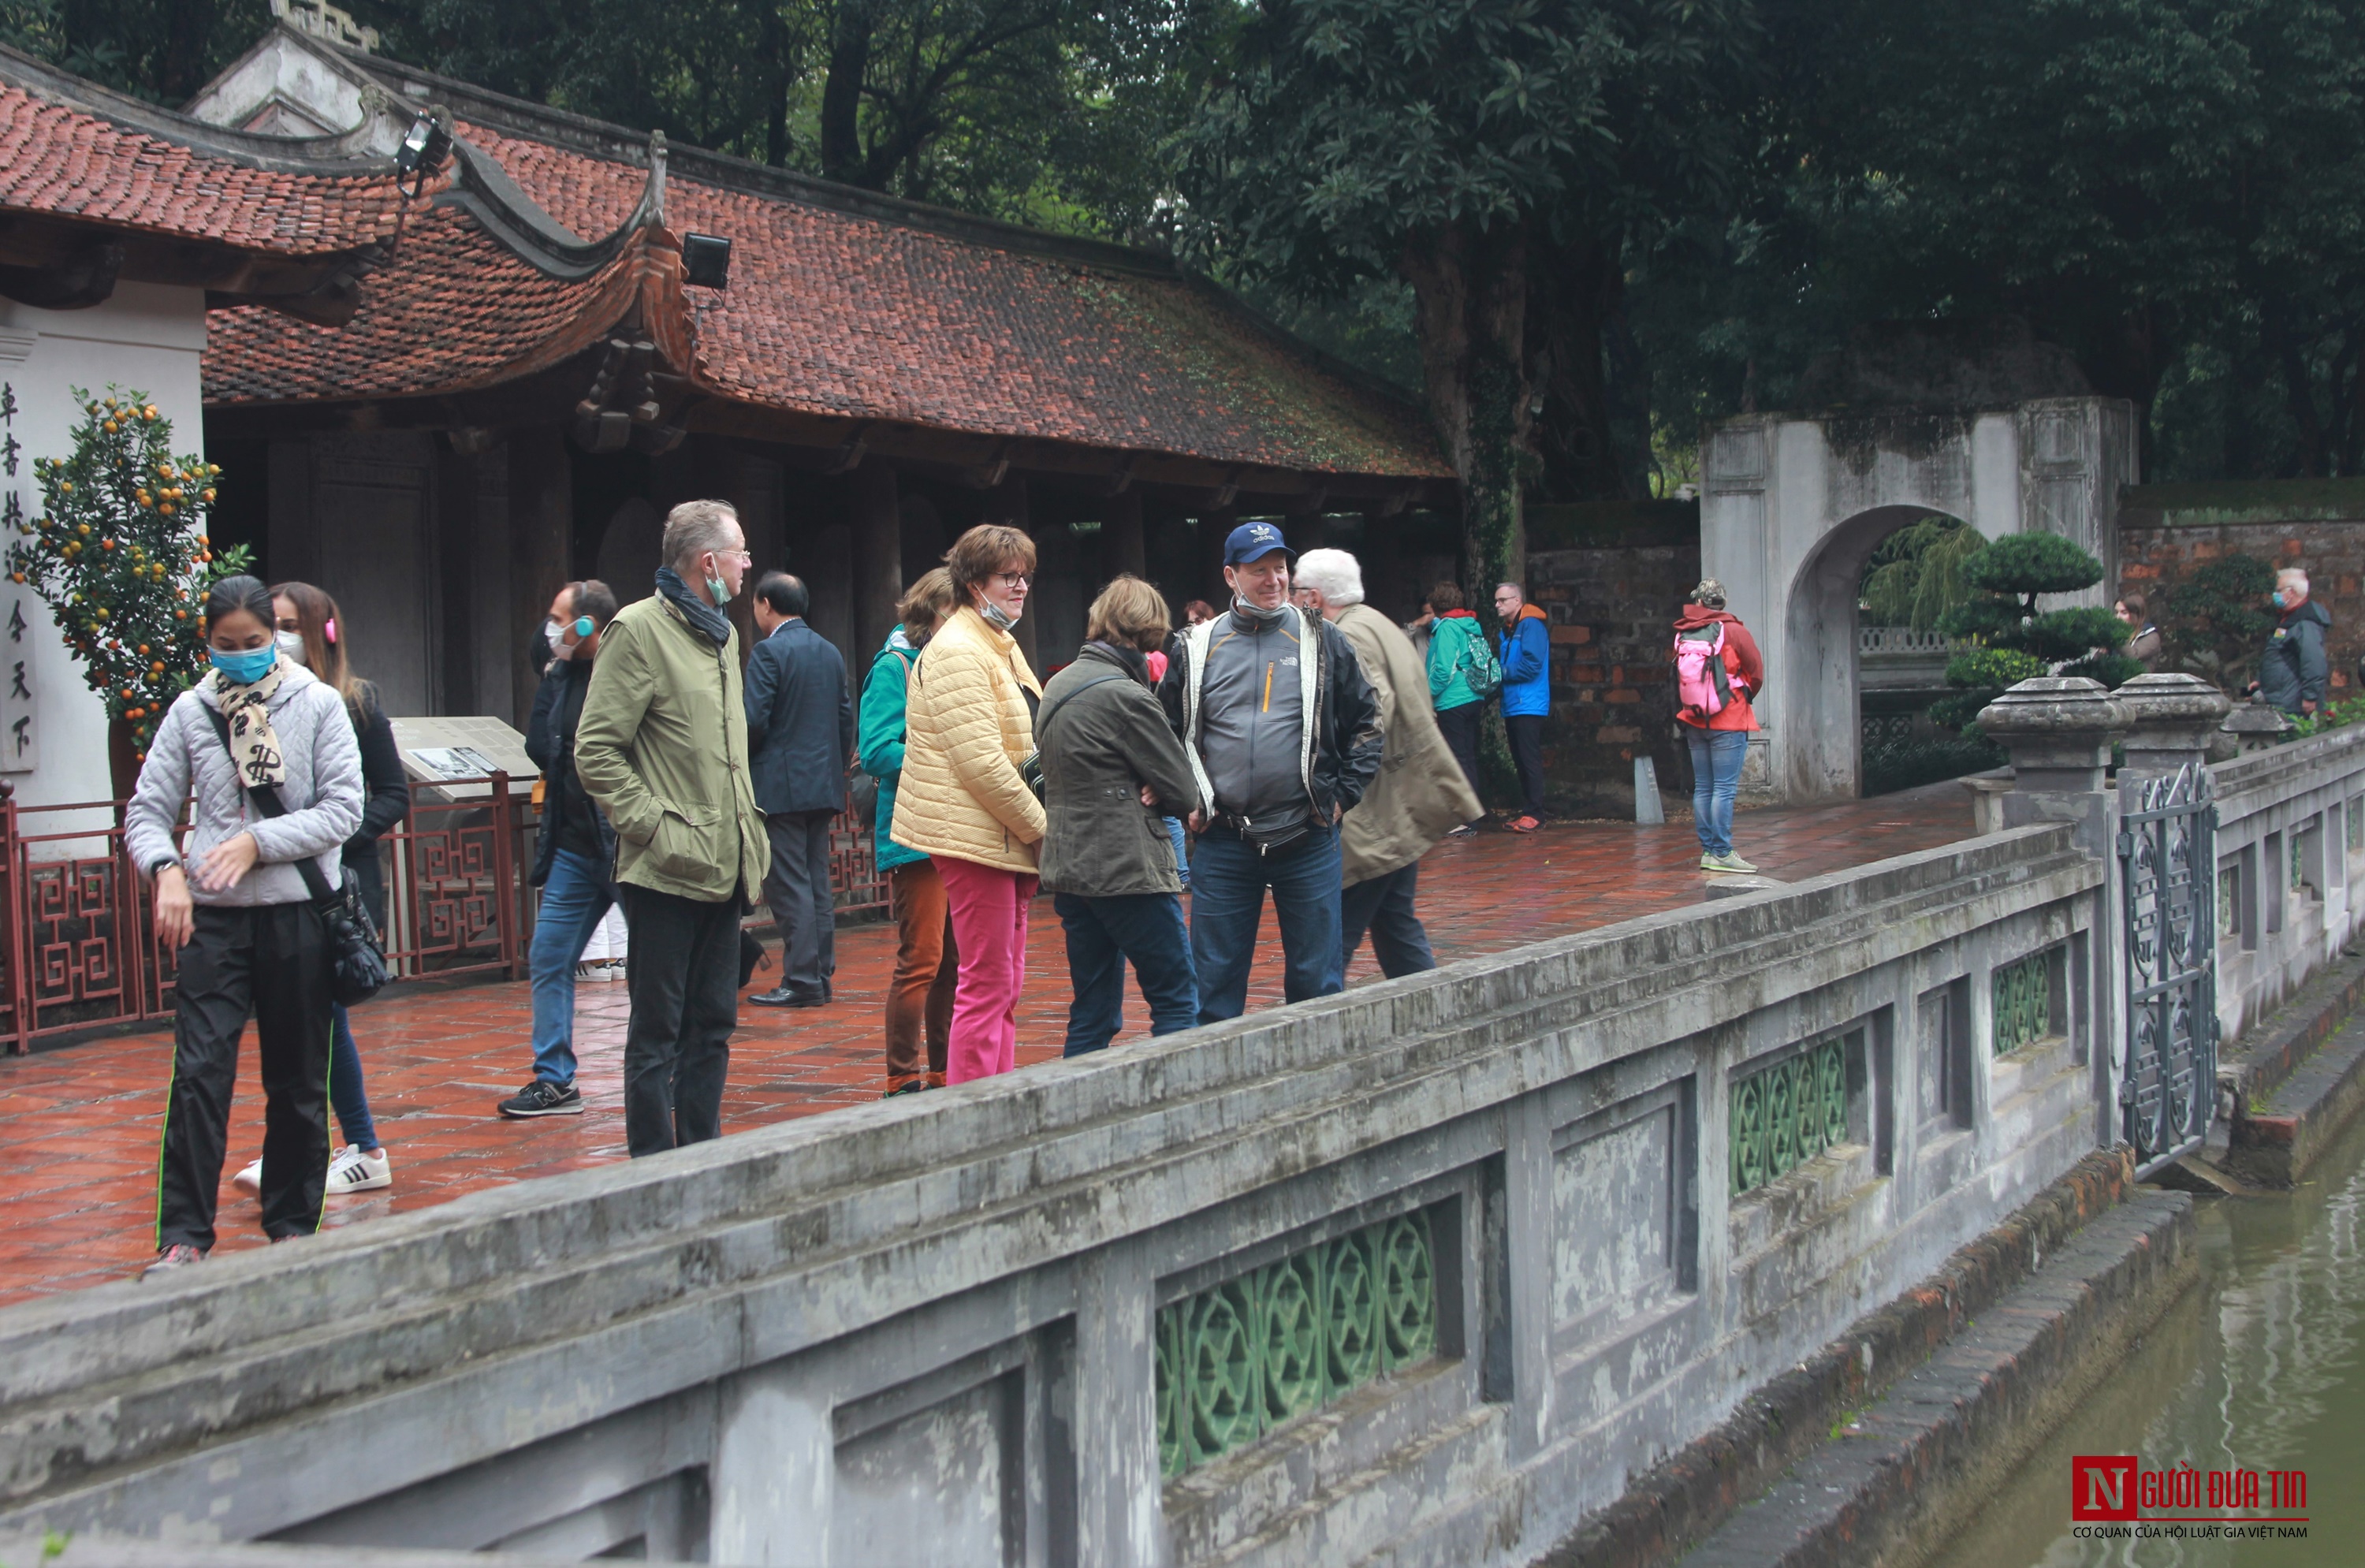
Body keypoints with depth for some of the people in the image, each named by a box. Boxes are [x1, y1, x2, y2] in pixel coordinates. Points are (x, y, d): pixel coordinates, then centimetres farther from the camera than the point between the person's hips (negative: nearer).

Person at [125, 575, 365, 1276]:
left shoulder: (318, 704, 0)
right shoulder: (190, 712, 4)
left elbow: (343, 809, -5)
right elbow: (146, 812, 5)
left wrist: (259, 842, -14)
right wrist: (167, 869, -14)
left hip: (298, 910, 0)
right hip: (213, 915, 0)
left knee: (299, 1080, 8)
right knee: (199, 1070, -9)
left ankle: (293, 1225, 21)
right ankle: (183, 1236, -3)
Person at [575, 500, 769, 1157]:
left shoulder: (722, 634, 17)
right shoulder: (638, 630, -9)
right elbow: (596, 752, -13)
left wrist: (746, 827, 14)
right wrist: (654, 827, -17)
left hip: (724, 868, 8)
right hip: (668, 873, -8)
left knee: (712, 1026, 13)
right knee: (657, 1032, 0)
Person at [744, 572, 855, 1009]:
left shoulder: (769, 652, -11)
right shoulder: (831, 652, 12)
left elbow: (754, 721, -17)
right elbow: (846, 717, 13)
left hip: (781, 785, -8)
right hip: (825, 785, 8)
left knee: (789, 884, -6)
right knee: (818, 882, 11)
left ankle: (802, 980, -7)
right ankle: (822, 974, 13)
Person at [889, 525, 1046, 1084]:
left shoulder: (1001, 644, 19)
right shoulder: (956, 652, -14)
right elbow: (981, 762, -21)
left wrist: (1034, 826, 11)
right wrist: (1040, 825, -14)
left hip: (1009, 836, 10)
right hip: (975, 835, -10)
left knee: (1006, 983, 12)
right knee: (987, 983, -8)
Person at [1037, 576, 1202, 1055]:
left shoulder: (1057, 687, 13)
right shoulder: (1126, 695, -14)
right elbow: (1184, 793, -11)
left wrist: (1138, 792, 2)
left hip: (1068, 869, 8)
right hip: (1129, 871, -8)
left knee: (1093, 1013, 11)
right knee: (1177, 1000, 0)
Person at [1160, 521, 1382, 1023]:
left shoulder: (1321, 640, 5)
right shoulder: (1198, 648, 6)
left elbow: (1366, 723, 10)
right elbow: (1165, 733, 15)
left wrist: (1344, 795, 1)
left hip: (1308, 842, 0)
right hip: (1222, 845, 1)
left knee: (1316, 981, 6)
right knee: (1215, 981, 5)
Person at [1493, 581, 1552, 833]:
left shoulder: (1531, 625, -9)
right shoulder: (1508, 630, 19)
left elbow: (1532, 664, -19)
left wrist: (1502, 672, -10)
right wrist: (1503, 713, 12)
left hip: (1529, 706, -9)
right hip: (1512, 707, 9)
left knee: (1530, 760, -10)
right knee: (1521, 762, 10)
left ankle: (1534, 814, -11)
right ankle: (1526, 810, 14)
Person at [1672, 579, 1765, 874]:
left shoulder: (1683, 635, 2)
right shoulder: (1733, 631, -9)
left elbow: (1679, 676, 7)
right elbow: (1756, 672, -2)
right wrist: (1745, 695, 15)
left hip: (1694, 721, 5)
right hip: (1728, 721, -5)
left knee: (1702, 788, 11)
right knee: (1725, 788, -5)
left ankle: (1707, 850, 13)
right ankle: (1721, 853, -7)